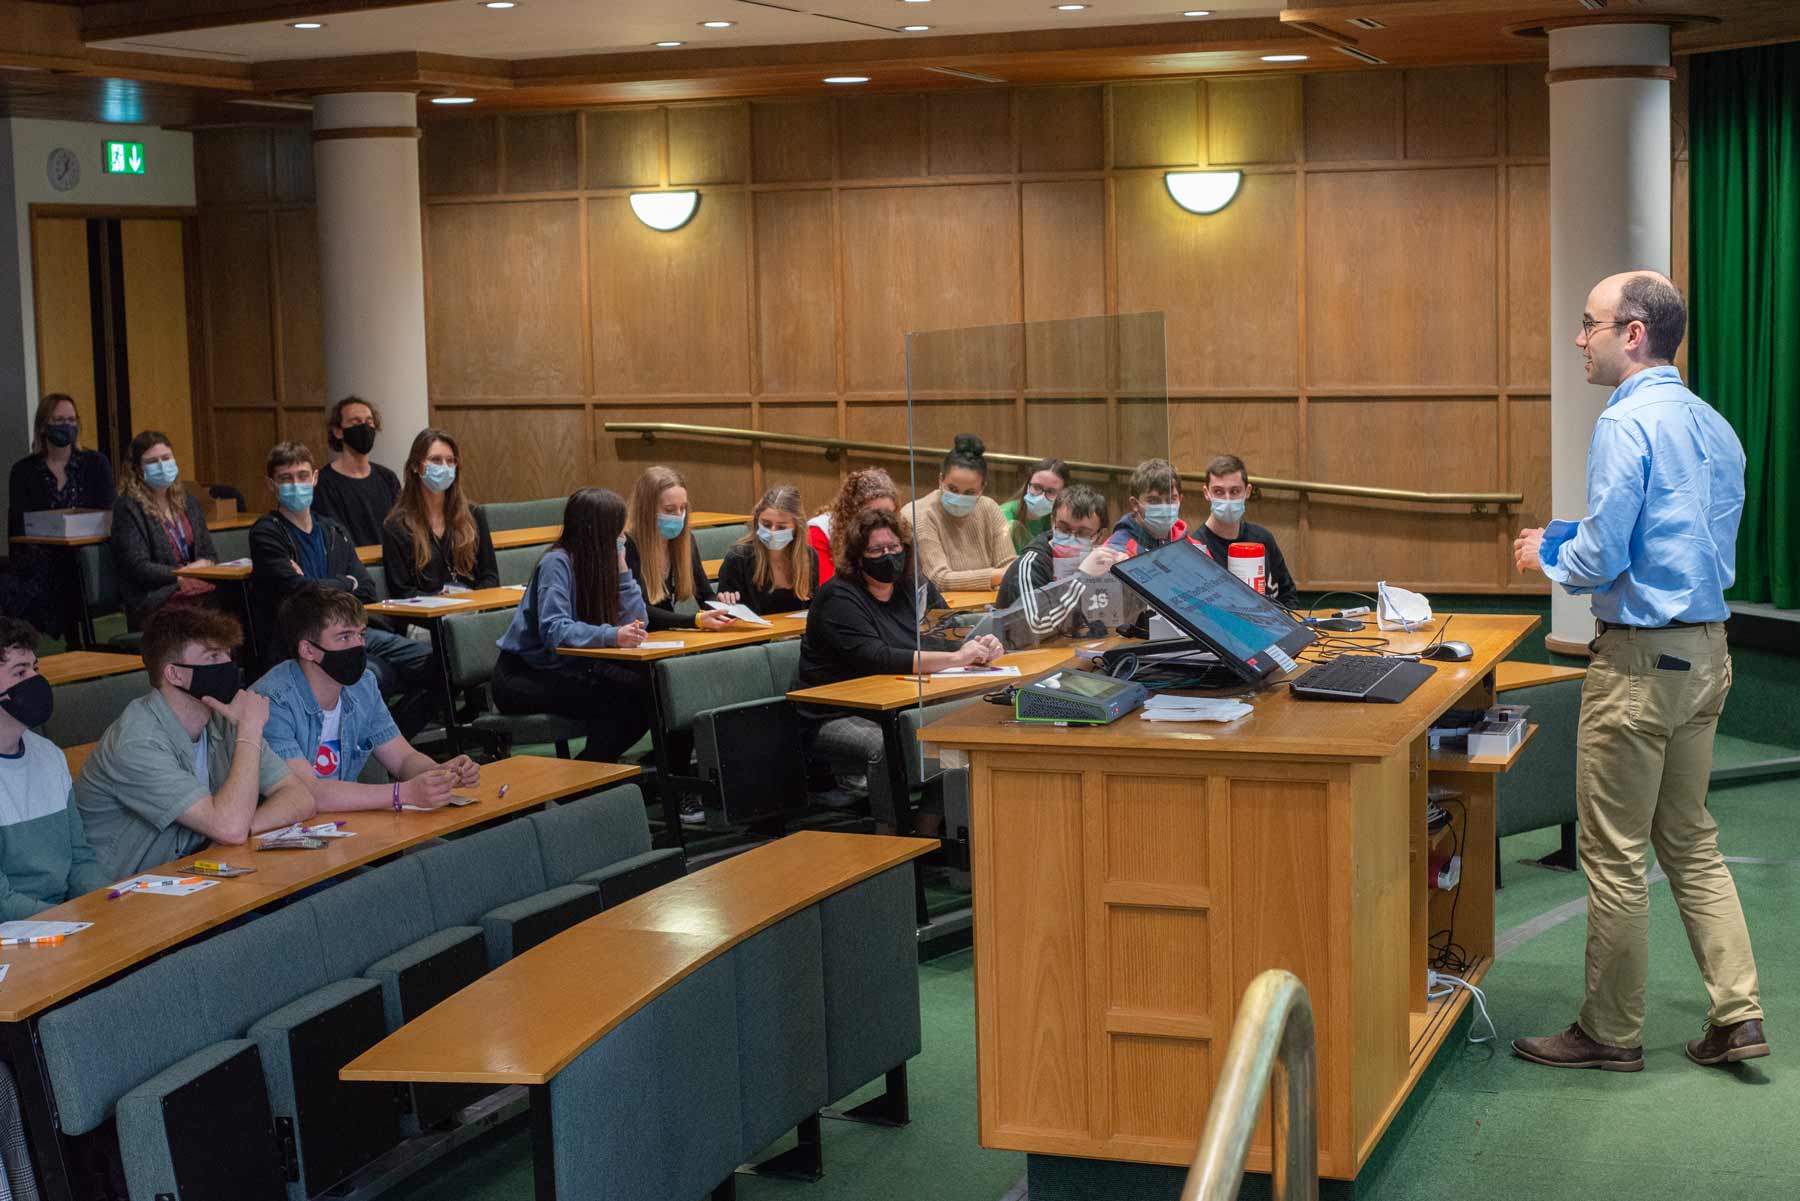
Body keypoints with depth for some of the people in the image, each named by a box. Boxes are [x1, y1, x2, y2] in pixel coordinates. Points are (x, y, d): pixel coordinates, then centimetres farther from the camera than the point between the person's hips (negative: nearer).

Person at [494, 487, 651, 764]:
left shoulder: (602, 562, 6)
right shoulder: (557, 563, -16)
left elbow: (635, 621, -1)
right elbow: (554, 629, -29)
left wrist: (620, 565, -8)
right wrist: (612, 636, -42)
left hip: (567, 667, 8)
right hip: (521, 676, -7)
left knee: (646, 692, -13)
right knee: (617, 700, -26)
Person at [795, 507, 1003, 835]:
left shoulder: (915, 587, 10)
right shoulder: (839, 596, -12)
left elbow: (950, 639, 6)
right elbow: (876, 659, -26)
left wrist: (980, 647, -19)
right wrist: (954, 659, -31)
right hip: (837, 718, -6)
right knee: (887, 746, -35)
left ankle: (928, 834, -13)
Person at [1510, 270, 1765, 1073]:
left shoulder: (1626, 424, -17)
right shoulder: (1713, 426, 10)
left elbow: (1603, 557, -21)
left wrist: (1549, 557, 0)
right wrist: (1572, 539, 18)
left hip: (1641, 658, -9)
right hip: (1706, 648, 9)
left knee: (1614, 853, 2)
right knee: (1691, 840, 17)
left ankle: (1610, 1032, 12)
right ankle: (1737, 1014, 15)